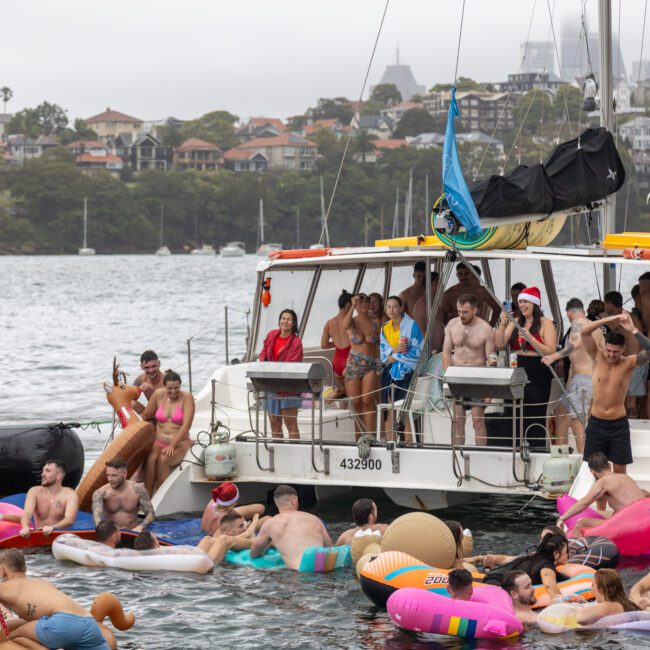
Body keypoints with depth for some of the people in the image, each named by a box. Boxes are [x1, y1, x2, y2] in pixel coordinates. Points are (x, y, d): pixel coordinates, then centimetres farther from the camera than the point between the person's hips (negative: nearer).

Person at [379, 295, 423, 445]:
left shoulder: (411, 325, -6)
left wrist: (395, 357, -10)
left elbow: (418, 351, -10)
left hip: (407, 371, -5)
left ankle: (408, 439, -8)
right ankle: (390, 439, 9)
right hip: (390, 372, 5)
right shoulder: (385, 328, 12)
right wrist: (395, 350, -14)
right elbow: (383, 350, 8)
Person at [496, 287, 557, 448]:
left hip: (538, 377, -5)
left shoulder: (545, 324, -3)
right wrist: (503, 324, -6)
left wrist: (530, 339, -20)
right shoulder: (515, 323, 13)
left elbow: (551, 353, -11)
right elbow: (500, 345, 6)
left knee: (536, 418, -6)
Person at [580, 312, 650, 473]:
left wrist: (633, 330, -29)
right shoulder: (598, 357, -2)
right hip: (596, 423, 1)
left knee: (619, 469, 4)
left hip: (618, 424, -1)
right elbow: (584, 332, -13)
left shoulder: (628, 363, -7)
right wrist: (609, 320, -21)